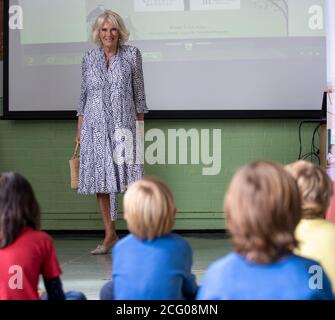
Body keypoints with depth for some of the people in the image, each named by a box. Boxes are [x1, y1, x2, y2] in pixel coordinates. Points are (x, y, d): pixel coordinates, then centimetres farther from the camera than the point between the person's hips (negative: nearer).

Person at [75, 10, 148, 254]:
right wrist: (79, 130, 10)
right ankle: (110, 236, 12)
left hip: (124, 125, -2)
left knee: (129, 178, -6)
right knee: (101, 180, 4)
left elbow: (139, 92, 6)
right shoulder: (89, 59, 8)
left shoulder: (132, 55, 3)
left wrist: (140, 124, 2)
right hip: (96, 127, 2)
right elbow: (84, 95, 12)